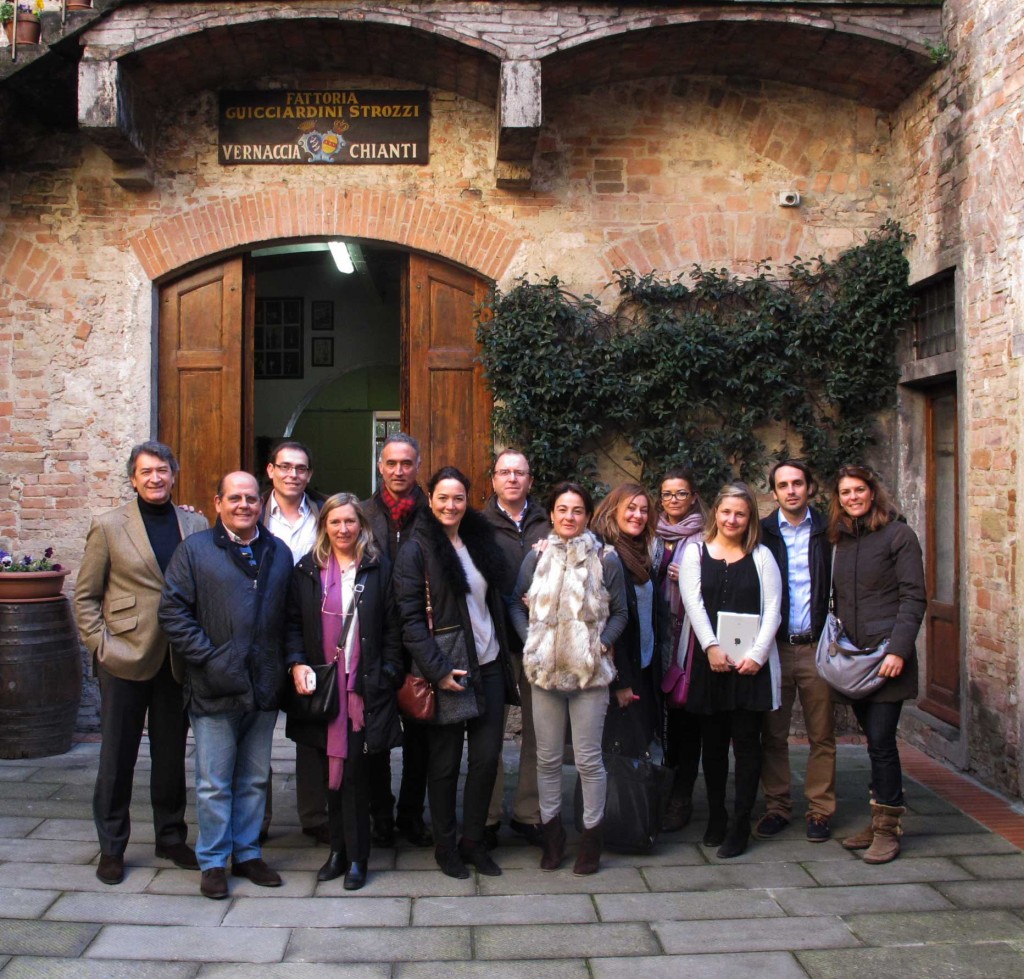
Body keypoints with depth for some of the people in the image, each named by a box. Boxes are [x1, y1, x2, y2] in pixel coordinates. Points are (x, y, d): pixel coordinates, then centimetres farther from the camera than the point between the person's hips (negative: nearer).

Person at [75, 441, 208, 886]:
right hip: (125, 660, -2)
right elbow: (85, 596, 1)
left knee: (172, 753, 13)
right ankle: (111, 847, 22)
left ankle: (171, 837, 29)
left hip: (178, 661, 2)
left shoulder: (196, 525, 5)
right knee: (117, 756, 8)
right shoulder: (108, 526, -1)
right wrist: (101, 646, -8)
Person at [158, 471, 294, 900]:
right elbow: (173, 611, -6)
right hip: (215, 688, -4)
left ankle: (247, 853, 28)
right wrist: (208, 658, -12)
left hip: (264, 688, 4)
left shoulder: (279, 553, 11)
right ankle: (213, 861, 19)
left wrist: (286, 665, 2)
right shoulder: (195, 549, -1)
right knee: (214, 783, 4)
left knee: (255, 779, 14)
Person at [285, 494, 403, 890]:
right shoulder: (307, 570, 8)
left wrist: (388, 676, -4)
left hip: (364, 687, -2)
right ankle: (339, 851, 20)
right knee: (332, 772, 8)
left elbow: (392, 628, 2)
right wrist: (296, 663, -8)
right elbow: (293, 623, 7)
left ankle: (355, 857, 8)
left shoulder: (379, 568, 3)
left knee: (353, 772, -2)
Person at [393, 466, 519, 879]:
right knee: (444, 762, 5)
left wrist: (504, 658, 10)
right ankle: (445, 845, 22)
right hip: (445, 670, -5)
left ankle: (473, 840, 23)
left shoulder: (480, 542, 11)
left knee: (487, 757, 6)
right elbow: (410, 617, -12)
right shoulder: (417, 548, -7)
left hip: (488, 666, 5)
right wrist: (437, 670, -19)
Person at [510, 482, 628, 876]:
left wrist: (602, 645, -9)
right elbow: (518, 604, 10)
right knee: (547, 757, 11)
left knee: (588, 758, 3)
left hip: (589, 670, -2)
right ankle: (551, 831, 25)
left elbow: (620, 612, 3)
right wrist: (529, 642, -3)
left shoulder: (605, 559, -2)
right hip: (545, 669, 2)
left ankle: (592, 834, 18)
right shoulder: (537, 557, 4)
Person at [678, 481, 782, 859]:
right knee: (713, 741, 8)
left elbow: (772, 610, 1)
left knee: (746, 741, 0)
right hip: (709, 661, 1)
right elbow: (693, 602, -3)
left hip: (751, 663, 0)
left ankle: (740, 826, 7)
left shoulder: (761, 556, 7)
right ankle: (715, 819, 20)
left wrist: (757, 654, -11)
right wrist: (711, 647, -15)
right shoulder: (695, 552, 7)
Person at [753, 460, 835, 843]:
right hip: (774, 647, 0)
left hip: (817, 646, 0)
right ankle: (777, 807, 15)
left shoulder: (827, 532, 5)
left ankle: (820, 809, 15)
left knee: (822, 735, 5)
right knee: (773, 734, 5)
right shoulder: (762, 534, 5)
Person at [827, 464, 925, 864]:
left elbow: (913, 597, -9)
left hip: (885, 655, -5)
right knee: (875, 741, 11)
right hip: (851, 657, 6)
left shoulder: (897, 534, -4)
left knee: (881, 741, -7)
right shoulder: (840, 540, 14)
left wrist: (898, 649, -17)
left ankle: (888, 829, 4)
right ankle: (879, 823, 19)